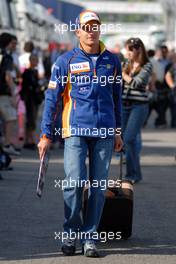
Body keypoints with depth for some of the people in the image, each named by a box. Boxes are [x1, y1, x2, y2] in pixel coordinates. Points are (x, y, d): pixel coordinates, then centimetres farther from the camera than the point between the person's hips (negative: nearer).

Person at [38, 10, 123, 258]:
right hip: (76, 130, -3)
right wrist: (46, 135, -3)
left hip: (104, 132, 3)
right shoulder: (66, 61, 1)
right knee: (75, 182, -11)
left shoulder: (112, 61, 9)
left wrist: (117, 132, 16)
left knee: (99, 186, 2)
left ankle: (90, 238, 11)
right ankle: (70, 235, 6)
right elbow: (52, 98, 1)